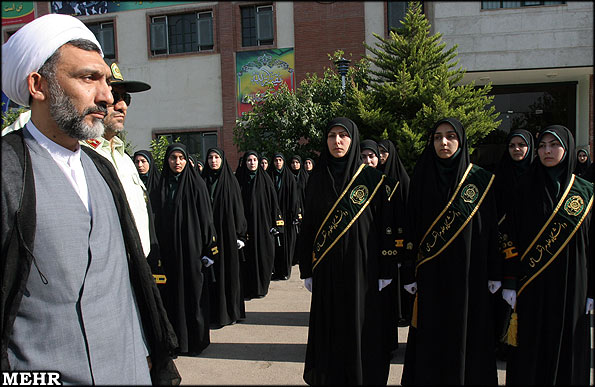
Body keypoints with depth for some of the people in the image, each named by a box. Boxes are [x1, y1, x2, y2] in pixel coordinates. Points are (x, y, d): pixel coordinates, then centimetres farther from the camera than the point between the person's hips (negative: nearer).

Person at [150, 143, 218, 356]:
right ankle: (177, 338, 20)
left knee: (194, 290, 2)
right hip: (169, 248, 4)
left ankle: (196, 339, 15)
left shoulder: (196, 184, -3)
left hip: (192, 245, -4)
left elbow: (206, 217, -5)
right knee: (174, 292, 7)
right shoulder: (161, 186, 9)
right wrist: (159, 248, 6)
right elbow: (158, 219, 11)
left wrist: (209, 247, -9)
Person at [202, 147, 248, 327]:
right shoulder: (203, 181, 8)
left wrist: (240, 234, -5)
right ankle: (214, 312, 12)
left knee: (229, 271, 3)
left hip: (227, 232, -2)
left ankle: (231, 312, 14)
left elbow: (238, 208, 0)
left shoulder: (231, 181, 3)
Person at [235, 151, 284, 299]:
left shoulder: (265, 179, 5)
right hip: (246, 223, 0)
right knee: (247, 257, 0)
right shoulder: (239, 180, 3)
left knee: (264, 256, 3)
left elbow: (273, 202, 4)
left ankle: (261, 287, 18)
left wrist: (276, 225, -2)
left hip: (263, 224, 1)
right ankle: (247, 290, 10)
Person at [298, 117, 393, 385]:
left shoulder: (372, 178, -1)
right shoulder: (317, 180, 5)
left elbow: (383, 225, -1)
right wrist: (307, 270, 4)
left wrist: (385, 271, -4)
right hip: (327, 269, 2)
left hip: (362, 266, -2)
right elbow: (308, 227, 7)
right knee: (329, 329, 9)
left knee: (362, 328, 5)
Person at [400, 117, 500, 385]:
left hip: (469, 271, 0)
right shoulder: (421, 178, 2)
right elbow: (411, 227, 1)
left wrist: (494, 272, 0)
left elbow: (491, 227, 3)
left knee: (468, 332, 7)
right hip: (431, 273, 0)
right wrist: (410, 272, -2)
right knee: (431, 335, 6)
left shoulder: (481, 179, 1)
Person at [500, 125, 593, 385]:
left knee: (567, 344, 9)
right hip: (532, 285, -1)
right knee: (531, 348, 4)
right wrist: (510, 283, -7)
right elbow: (511, 237, -2)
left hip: (571, 284, 1)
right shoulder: (526, 189, 1)